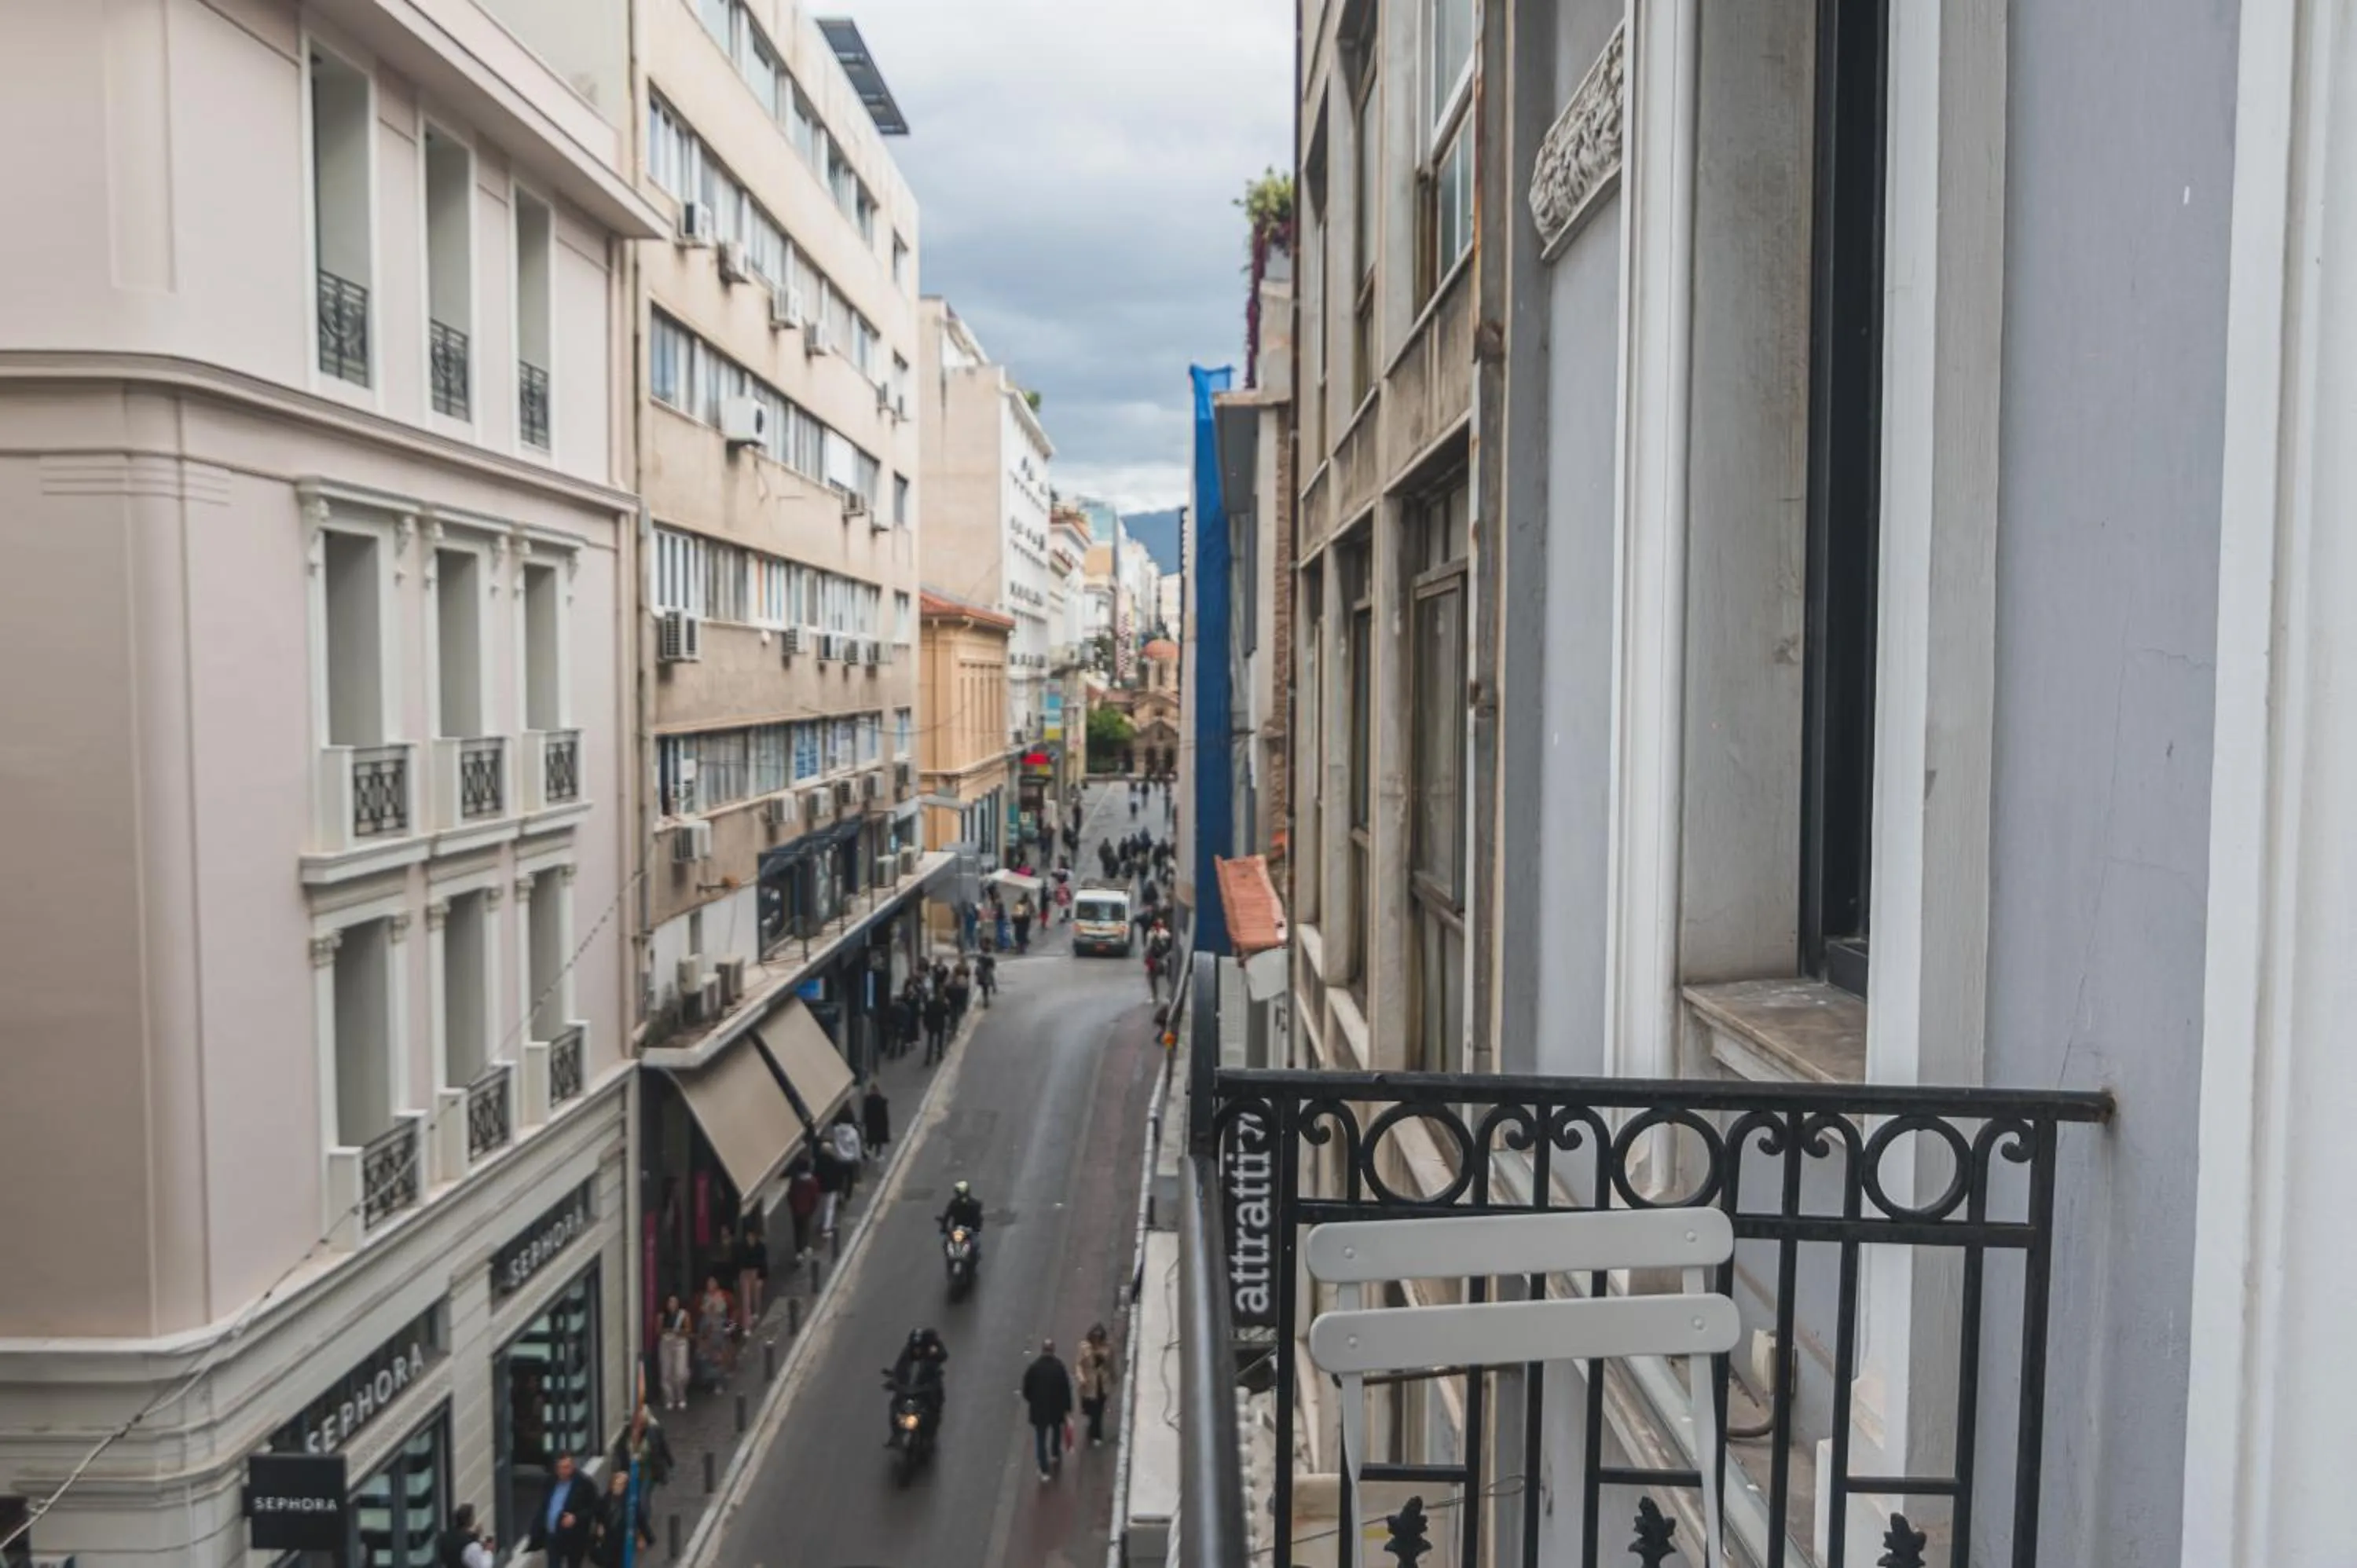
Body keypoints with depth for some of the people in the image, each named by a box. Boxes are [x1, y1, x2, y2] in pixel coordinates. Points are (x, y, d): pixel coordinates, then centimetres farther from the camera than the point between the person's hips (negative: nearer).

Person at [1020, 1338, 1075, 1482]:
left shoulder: (1033, 1368, -14)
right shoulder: (1060, 1367, -16)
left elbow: (1026, 1389, -5)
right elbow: (1066, 1389, -11)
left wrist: (1031, 1401, 15)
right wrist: (1068, 1407, 1)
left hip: (1038, 1409, -1)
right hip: (1057, 1408, 1)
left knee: (1041, 1439, 9)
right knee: (1056, 1432, 28)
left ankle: (1044, 1470, 8)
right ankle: (1056, 1456, 47)